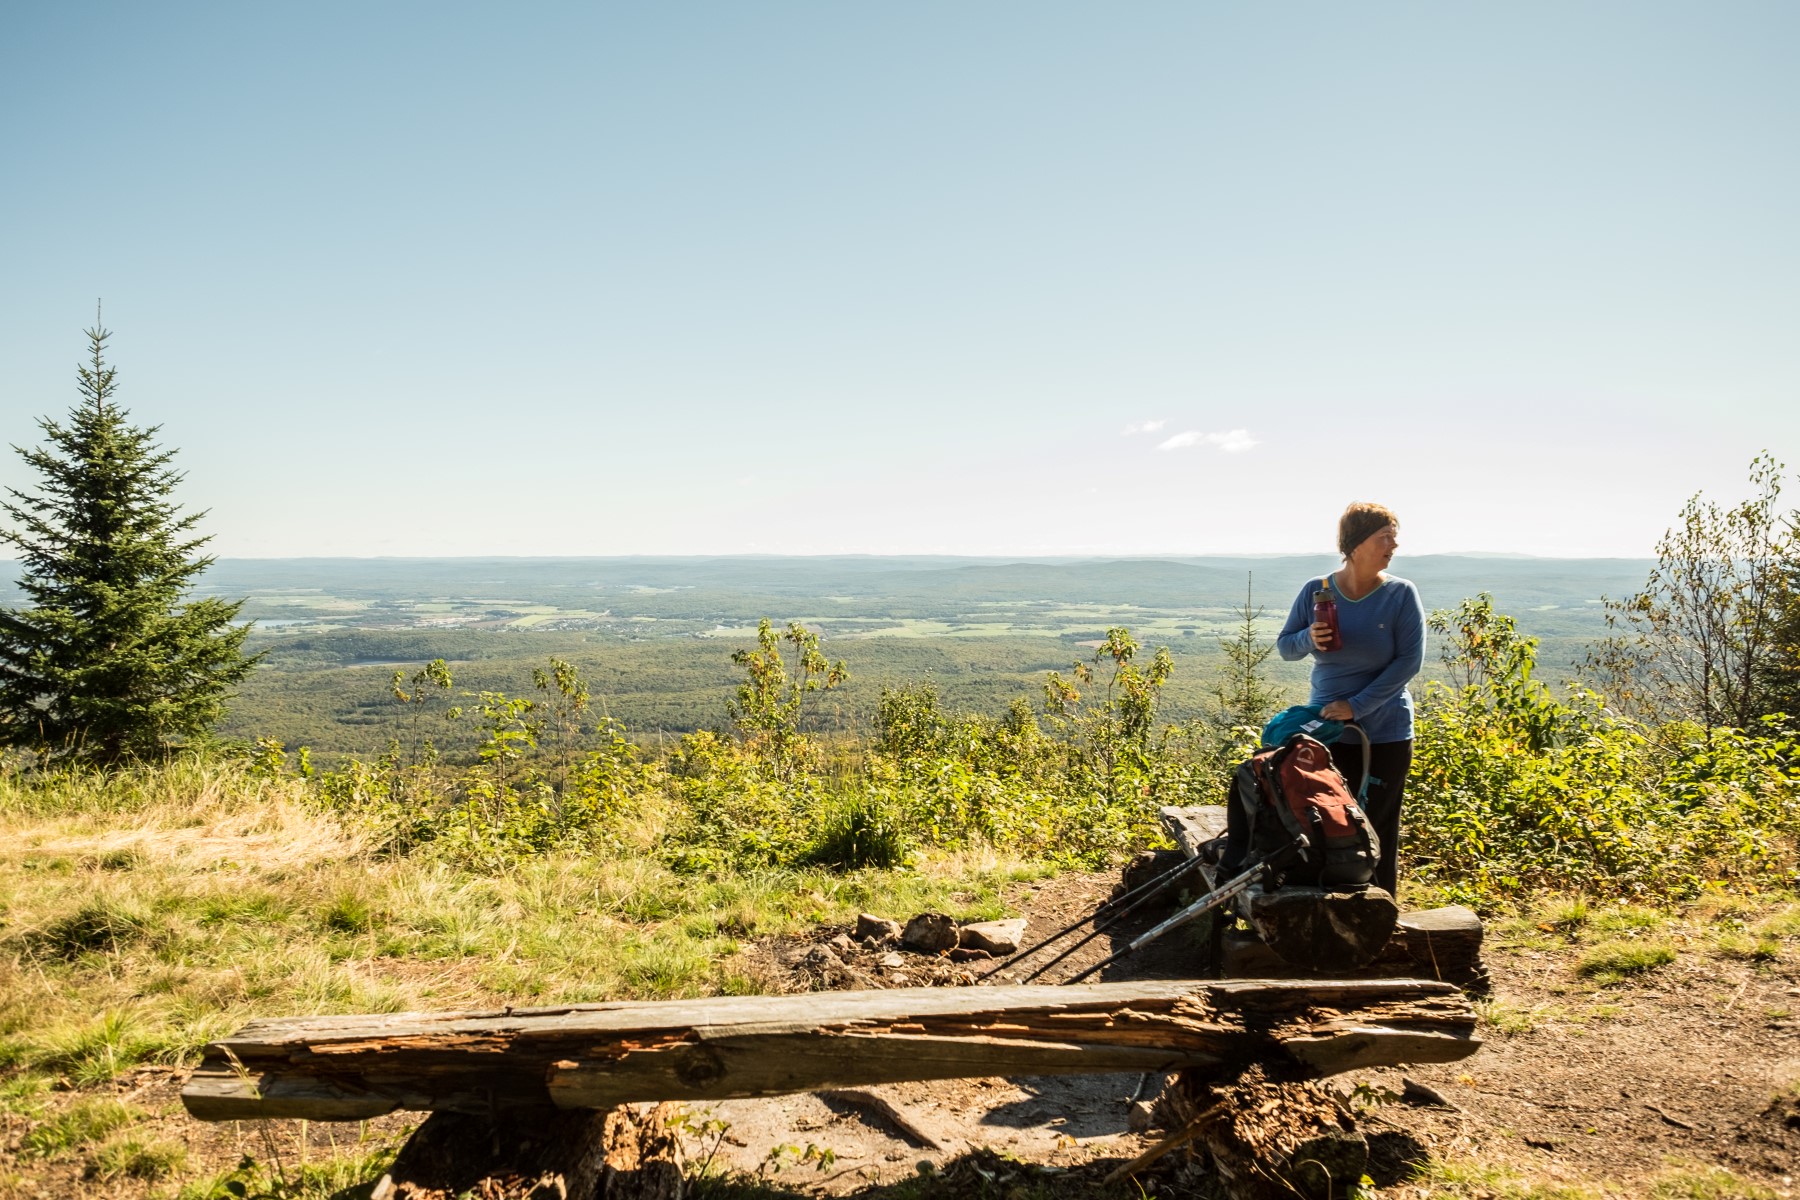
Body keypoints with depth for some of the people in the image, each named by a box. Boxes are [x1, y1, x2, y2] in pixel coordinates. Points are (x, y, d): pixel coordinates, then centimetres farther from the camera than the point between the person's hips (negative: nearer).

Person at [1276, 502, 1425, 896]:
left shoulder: (1401, 594, -8)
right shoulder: (1316, 591, -2)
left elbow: (1410, 660, -11)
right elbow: (1285, 647, 5)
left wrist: (1358, 706, -18)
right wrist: (1309, 639, -19)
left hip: (1385, 734, -2)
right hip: (1326, 730, 2)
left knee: (1379, 832, 4)